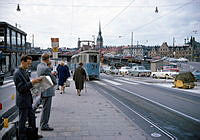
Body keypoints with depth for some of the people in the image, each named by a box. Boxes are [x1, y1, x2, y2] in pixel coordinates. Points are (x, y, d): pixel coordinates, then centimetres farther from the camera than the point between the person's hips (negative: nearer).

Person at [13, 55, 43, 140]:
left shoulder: (24, 71, 11)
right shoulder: (17, 73, -19)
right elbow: (21, 88, -23)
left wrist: (34, 81, 4)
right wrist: (32, 82, -25)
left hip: (28, 100, 10)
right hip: (22, 101, -10)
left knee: (32, 117, 18)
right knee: (23, 120, 4)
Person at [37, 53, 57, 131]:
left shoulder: (39, 66, 7)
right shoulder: (46, 68, -22)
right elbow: (54, 80, -15)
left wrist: (51, 74, 10)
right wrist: (55, 83, 6)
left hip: (42, 90, 10)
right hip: (47, 91, -10)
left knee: (45, 108, 20)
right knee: (46, 109, 1)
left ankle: (42, 124, 31)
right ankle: (44, 125, 10)